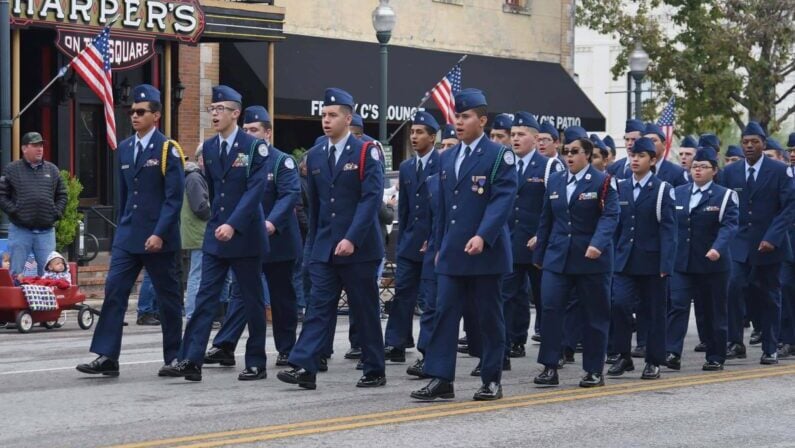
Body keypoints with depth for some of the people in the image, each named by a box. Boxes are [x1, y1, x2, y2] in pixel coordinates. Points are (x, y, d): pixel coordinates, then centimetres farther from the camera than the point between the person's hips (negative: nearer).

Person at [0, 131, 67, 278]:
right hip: (20, 231, -2)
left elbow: (62, 195, 16)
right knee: (16, 273, 1)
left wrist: (57, 213, 2)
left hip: (46, 231, 2)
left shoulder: (52, 170, 11)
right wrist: (13, 211, -10)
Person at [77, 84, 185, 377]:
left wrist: (160, 233, -19)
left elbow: (174, 196, -12)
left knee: (168, 297, 4)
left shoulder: (167, 149, -7)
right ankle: (107, 358, -6)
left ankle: (174, 358, 14)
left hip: (158, 238, -6)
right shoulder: (124, 149, 12)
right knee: (114, 291, -4)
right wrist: (123, 228, 15)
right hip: (127, 237, 6)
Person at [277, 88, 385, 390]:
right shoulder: (315, 155, 11)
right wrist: (314, 244, 15)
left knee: (365, 311, 4)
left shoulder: (366, 153, -7)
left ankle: (375, 371, 14)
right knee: (318, 307, -4)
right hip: (324, 249, 5)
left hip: (359, 248, -4)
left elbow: (371, 198, -16)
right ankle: (304, 368, -13)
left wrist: (352, 239, -24)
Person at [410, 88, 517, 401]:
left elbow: (503, 200, -15)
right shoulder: (447, 158, 15)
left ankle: (492, 380, 11)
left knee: (489, 317, 3)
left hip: (486, 251, -6)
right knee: (445, 313, 0)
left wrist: (483, 237, -26)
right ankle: (441, 379, 0)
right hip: (452, 253, 6)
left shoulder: (499, 156, -5)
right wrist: (440, 246, 16)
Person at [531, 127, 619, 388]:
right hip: (557, 258, 4)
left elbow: (610, 216, -14)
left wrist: (597, 244, -30)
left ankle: (594, 371, 13)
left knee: (595, 315, 4)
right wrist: (539, 254, 16)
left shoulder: (602, 182, -4)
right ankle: (550, 367, -6)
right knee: (550, 308, -9)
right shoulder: (554, 181, 12)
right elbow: (546, 220, 16)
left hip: (592, 259, -4)